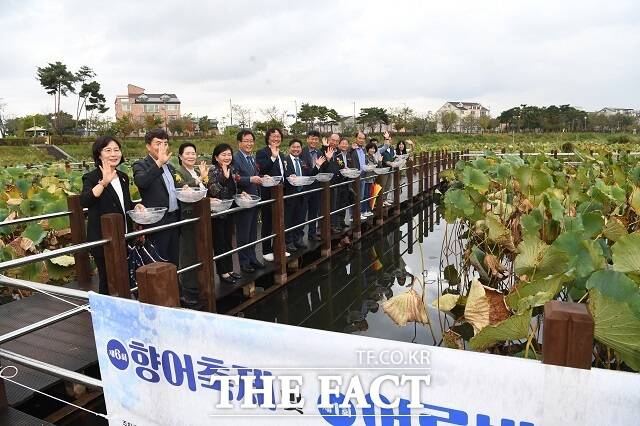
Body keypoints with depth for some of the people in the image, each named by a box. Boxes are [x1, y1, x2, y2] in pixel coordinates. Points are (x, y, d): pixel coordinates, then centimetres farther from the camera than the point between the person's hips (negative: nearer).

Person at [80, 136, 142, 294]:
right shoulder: (91, 178, -10)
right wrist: (104, 182, -40)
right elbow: (84, 201, -30)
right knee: (107, 280, 4)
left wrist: (135, 207, 2)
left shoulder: (123, 177, 9)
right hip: (103, 240, -6)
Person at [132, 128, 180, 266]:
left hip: (174, 220, 7)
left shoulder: (170, 167, 17)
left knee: (175, 262, 13)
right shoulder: (141, 165, -5)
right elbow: (141, 182, -29)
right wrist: (159, 162, -33)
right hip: (157, 223, -7)